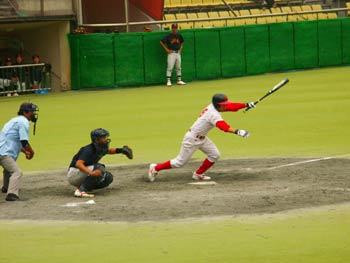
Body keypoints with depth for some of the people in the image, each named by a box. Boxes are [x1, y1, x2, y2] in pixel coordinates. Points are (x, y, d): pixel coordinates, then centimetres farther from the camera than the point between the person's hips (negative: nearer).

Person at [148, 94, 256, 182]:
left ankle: (198, 174, 15)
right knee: (180, 162, 1)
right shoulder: (214, 114, -30)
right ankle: (156, 168, 16)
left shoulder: (213, 107, -3)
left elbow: (232, 106, 0)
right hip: (192, 139, -9)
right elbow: (224, 127, -45)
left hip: (201, 138, 9)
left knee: (214, 155, 2)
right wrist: (237, 132, -55)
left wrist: (246, 105, -9)